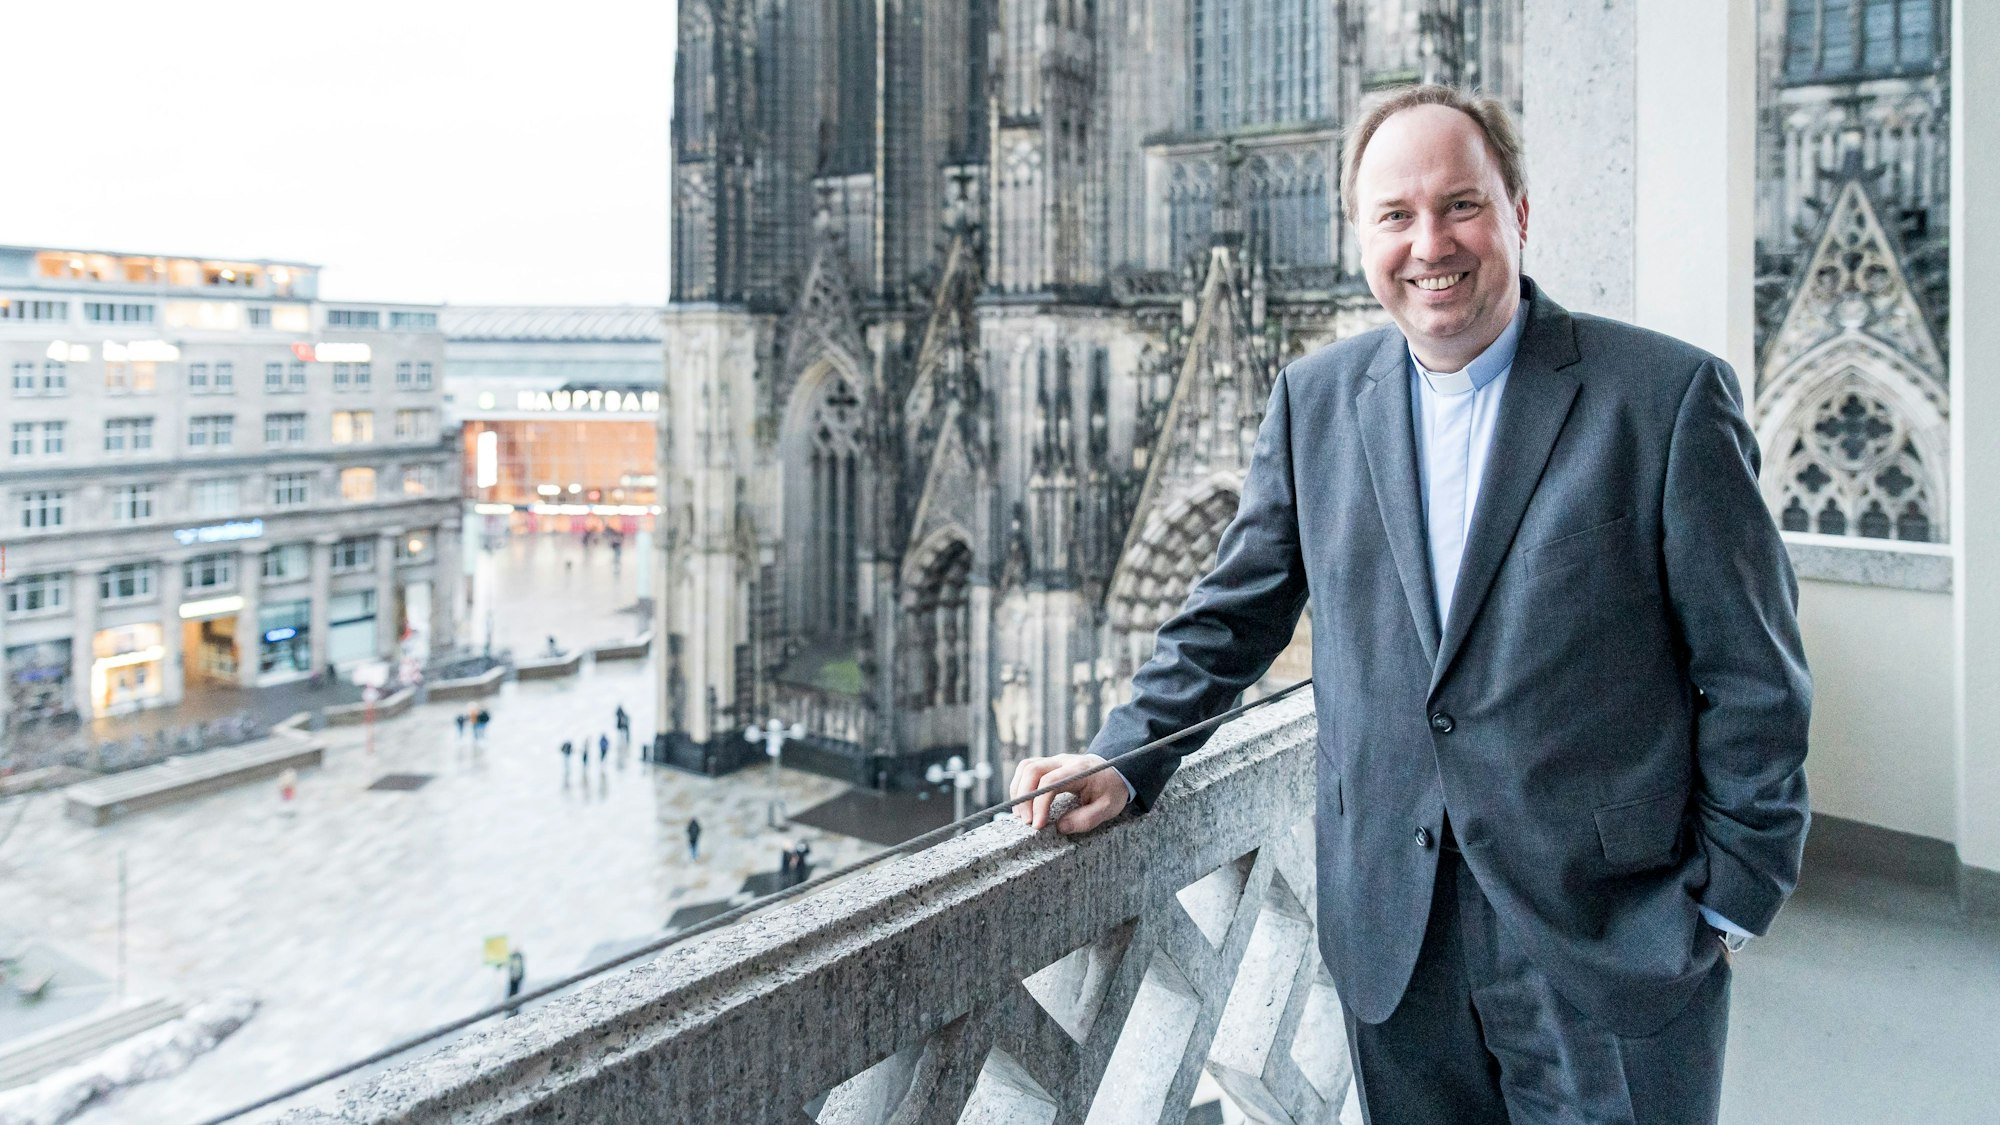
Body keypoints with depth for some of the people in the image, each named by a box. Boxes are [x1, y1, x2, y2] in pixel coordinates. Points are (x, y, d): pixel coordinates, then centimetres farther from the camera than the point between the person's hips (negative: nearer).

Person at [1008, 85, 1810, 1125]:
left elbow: (1753, 678, -5)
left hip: (1612, 946, -2)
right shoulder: (1315, 400, 3)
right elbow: (1233, 613, 10)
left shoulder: (1667, 395, -8)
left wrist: (1727, 903, -5)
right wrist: (1125, 758, 1)